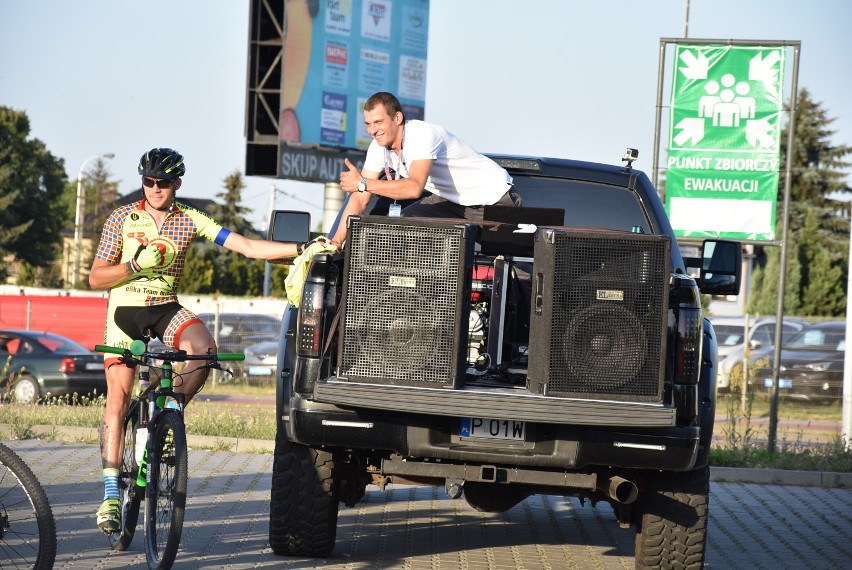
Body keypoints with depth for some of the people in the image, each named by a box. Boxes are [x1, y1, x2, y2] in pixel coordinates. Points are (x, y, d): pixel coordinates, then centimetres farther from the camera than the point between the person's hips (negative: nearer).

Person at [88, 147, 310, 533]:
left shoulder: (189, 221, 0)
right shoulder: (121, 219, -3)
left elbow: (247, 247, -7)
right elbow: (96, 278, -3)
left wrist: (302, 249, -18)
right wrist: (137, 264, -20)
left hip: (166, 310, 2)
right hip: (125, 311, -1)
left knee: (203, 348, -30)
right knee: (118, 397, -9)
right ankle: (111, 494, -7)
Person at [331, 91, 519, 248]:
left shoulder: (422, 135, -30)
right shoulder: (379, 147, -6)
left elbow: (414, 188, -43)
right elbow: (360, 199, -5)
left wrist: (363, 183, -43)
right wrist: (336, 242, -14)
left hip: (494, 198, -8)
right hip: (452, 199, 8)